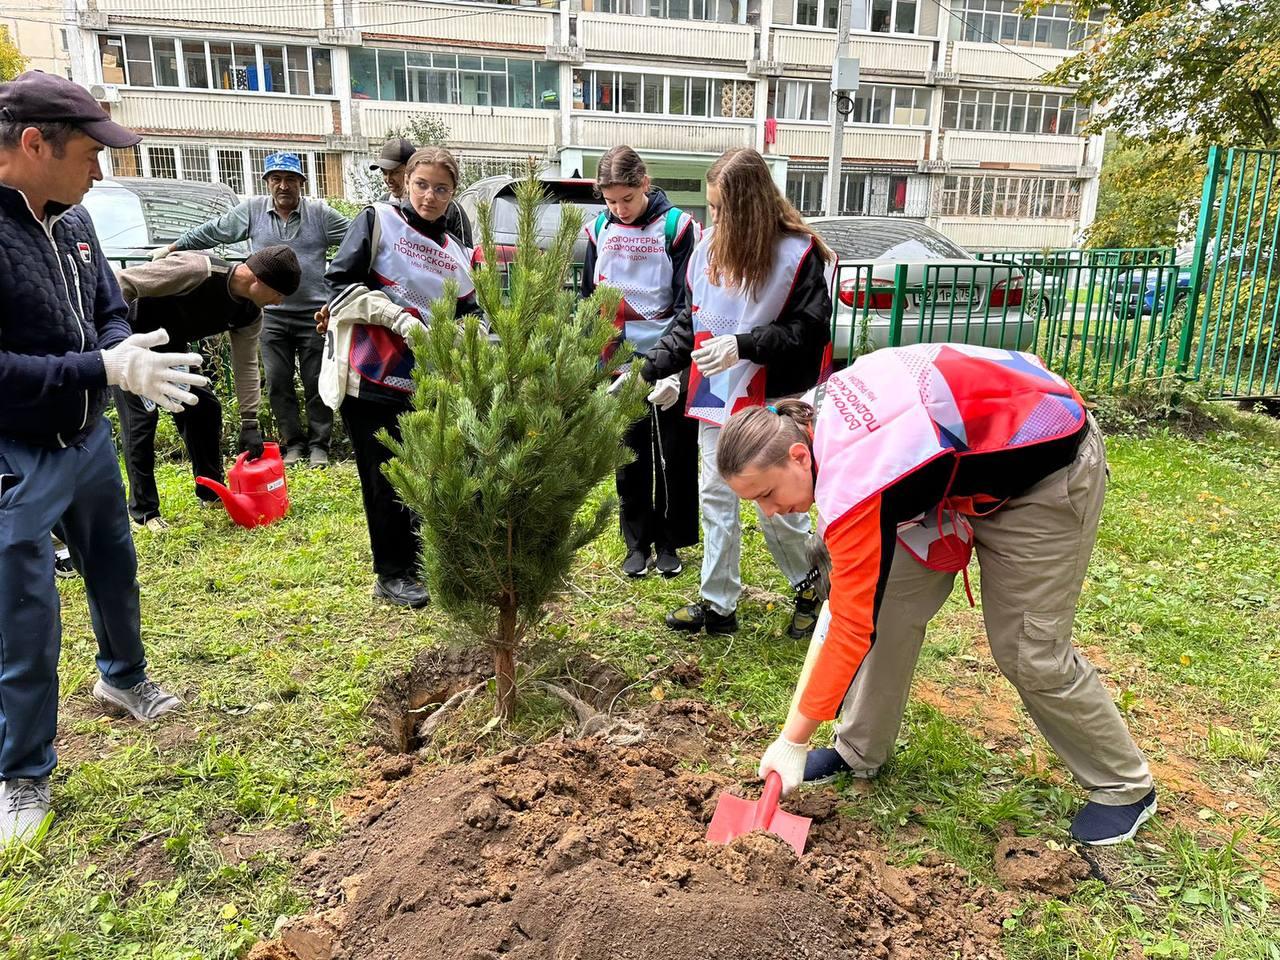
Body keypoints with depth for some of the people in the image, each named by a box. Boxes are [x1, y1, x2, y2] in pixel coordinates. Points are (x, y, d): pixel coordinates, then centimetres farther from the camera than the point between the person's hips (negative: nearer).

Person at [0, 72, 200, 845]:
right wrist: (106, 369, -29)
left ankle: (124, 680, 51)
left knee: (116, 574, 25)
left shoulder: (72, 219, -1)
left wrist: (130, 356, -11)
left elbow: (110, 311, 10)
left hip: (89, 440, 7)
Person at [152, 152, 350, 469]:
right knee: (278, 382, 5)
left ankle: (319, 443, 15)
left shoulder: (320, 213, -1)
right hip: (272, 315, 2)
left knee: (316, 382, 4)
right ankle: (293, 442, 18)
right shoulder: (252, 211, 5)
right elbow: (211, 231, 12)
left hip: (313, 314, -2)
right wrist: (172, 248, 16)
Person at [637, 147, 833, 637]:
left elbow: (809, 329, -14)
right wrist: (658, 368, 4)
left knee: (777, 508, 3)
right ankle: (718, 604, 24)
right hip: (716, 396, 6)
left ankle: (812, 585, 31)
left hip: (771, 402, -6)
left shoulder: (798, 252, -12)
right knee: (715, 497, 11)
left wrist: (742, 346, -24)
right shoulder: (710, 244, 5)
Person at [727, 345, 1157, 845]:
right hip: (968, 462, 9)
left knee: (1029, 652, -3)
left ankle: (1125, 787, 22)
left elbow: (852, 627, -30)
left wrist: (793, 741, -22)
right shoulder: (817, 411, -13)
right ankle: (859, 752, 16)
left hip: (1048, 473, -8)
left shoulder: (852, 484, -35)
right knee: (892, 602, 3)